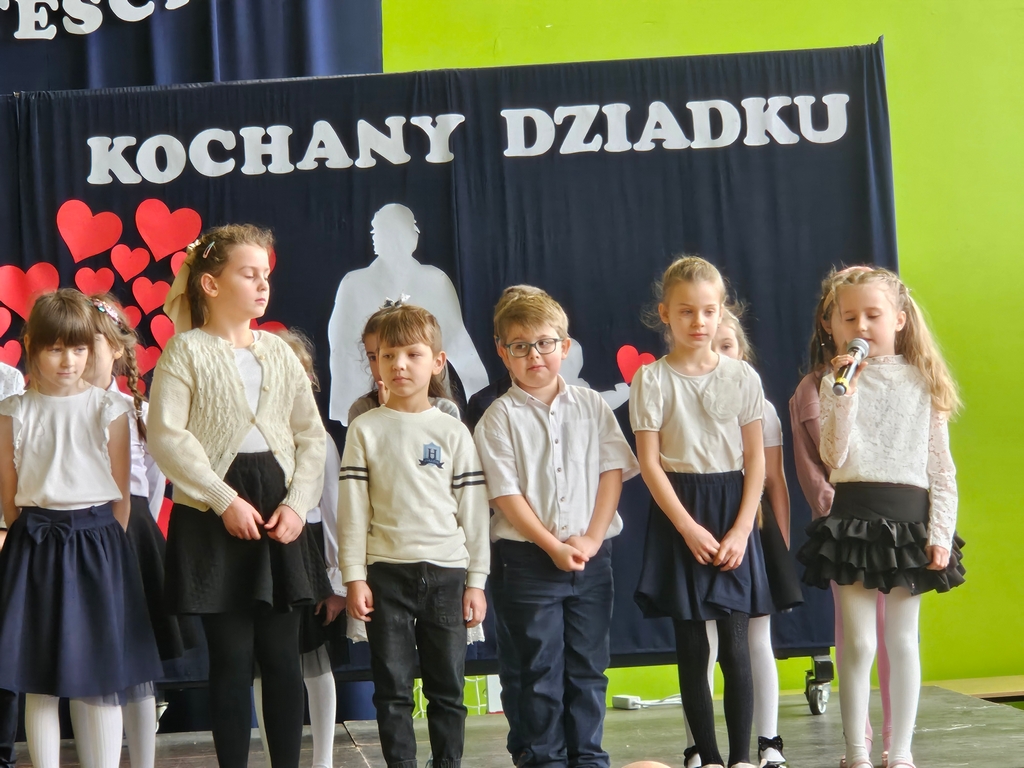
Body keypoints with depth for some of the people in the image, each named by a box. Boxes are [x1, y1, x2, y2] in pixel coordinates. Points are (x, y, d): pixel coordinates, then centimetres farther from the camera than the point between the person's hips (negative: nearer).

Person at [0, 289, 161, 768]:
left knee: (100, 682, 1)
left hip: (96, 544, -1)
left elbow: (122, 494, 3)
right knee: (39, 685, 5)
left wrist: (107, 545, 4)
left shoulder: (109, 410, -2)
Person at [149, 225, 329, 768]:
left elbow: (311, 434, 8)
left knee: (282, 654, 4)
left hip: (278, 513, 4)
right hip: (214, 519, -4)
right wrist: (225, 500, -16)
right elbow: (166, 437, -12)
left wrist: (298, 503, -6)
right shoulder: (186, 350, -3)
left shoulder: (278, 352, 10)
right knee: (232, 656, 0)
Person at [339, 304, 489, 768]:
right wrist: (353, 577, -3)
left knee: (448, 686, 4)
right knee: (392, 687, 3)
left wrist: (476, 581, 2)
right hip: (386, 573, 0)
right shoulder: (365, 430, 3)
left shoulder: (454, 433, 5)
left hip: (446, 572, 1)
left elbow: (473, 511, 5)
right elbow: (353, 508, 2)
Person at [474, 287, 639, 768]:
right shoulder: (500, 418, -3)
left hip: (591, 557, 3)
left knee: (587, 666, 9)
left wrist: (591, 538, -10)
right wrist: (553, 546, -14)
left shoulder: (591, 407, 6)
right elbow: (505, 494, -8)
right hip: (528, 560, -3)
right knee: (537, 669, 2)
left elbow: (613, 471, 2)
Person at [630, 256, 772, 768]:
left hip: (733, 513, 1)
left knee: (735, 645, -3)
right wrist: (689, 528, -12)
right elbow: (649, 462, -5)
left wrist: (741, 530, -8)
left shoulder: (742, 377, 2)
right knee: (691, 647, 3)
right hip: (679, 514, -1)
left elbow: (755, 460, 2)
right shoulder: (651, 380, -2)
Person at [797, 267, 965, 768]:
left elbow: (941, 468, 4)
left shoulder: (923, 383, 5)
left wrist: (941, 534, -3)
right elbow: (834, 456, -10)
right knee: (858, 643, 2)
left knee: (902, 641, 6)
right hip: (854, 516, -1)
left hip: (909, 519, 1)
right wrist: (845, 395, -19)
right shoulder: (837, 382, 2)